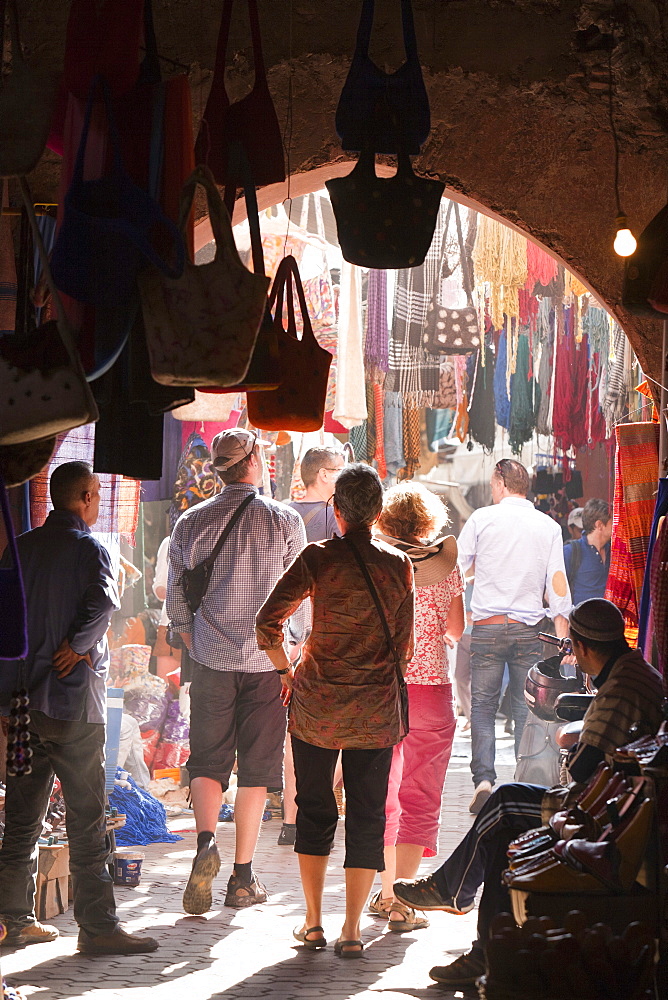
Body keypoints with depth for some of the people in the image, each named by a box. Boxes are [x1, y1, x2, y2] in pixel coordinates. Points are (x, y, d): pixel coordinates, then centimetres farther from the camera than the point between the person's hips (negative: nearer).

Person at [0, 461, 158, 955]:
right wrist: (75, 647, -12)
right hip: (73, 698, -6)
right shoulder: (89, 549, -8)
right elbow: (104, 603, -25)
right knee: (87, 819, -2)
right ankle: (98, 926, -2)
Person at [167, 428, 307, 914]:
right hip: (267, 660, -2)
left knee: (208, 760, 11)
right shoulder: (285, 520, -5)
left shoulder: (191, 522, 2)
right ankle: (243, 878, 9)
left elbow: (176, 602, 6)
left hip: (211, 661, 2)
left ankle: (205, 842, -15)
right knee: (256, 767, 6)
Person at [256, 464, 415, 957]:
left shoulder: (319, 557, -7)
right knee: (367, 814, 7)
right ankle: (352, 930, 4)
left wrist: (286, 670, 5)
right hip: (376, 710, 1)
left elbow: (268, 623, -11)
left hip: (316, 702, -1)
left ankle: (314, 923, 15)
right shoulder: (399, 564, 0)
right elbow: (403, 647, 6)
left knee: (314, 809, 13)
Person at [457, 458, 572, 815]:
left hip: (487, 625, -2)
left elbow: (454, 568, 3)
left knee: (482, 705, 4)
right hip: (529, 630, 2)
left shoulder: (482, 518, -1)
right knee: (526, 709, 7)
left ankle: (483, 778, -12)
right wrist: (562, 637, 5)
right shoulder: (549, 527, 4)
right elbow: (558, 583, 2)